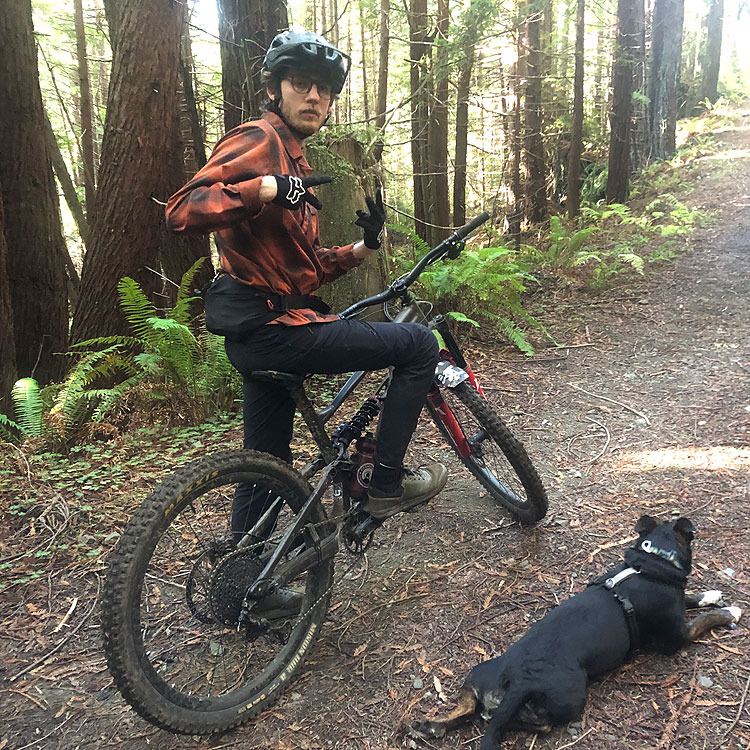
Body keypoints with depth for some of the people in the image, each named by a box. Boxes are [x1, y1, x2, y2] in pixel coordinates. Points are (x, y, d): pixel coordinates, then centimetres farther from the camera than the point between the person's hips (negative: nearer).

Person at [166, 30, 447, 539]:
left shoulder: (295, 162, 22)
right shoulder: (259, 140, -8)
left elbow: (302, 266, 20)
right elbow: (182, 210, -22)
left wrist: (364, 247, 6)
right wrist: (266, 187, -30)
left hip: (261, 331, 10)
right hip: (273, 327, -10)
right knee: (420, 344, -1)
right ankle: (387, 485, 6)